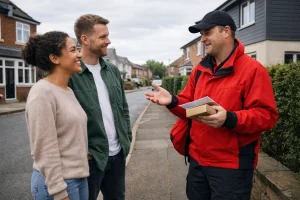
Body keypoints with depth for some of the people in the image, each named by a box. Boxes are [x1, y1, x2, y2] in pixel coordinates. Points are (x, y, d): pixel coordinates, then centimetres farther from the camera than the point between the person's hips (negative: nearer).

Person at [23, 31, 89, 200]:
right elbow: (45, 151, -19)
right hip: (57, 181, -8)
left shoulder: (68, 91, 7)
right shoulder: (42, 94, -18)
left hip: (80, 177, 8)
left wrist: (81, 171, 14)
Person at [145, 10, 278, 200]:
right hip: (197, 159, 7)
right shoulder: (200, 69, 9)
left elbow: (267, 116, -17)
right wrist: (172, 101, -8)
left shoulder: (253, 69, -12)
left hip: (231, 165, -6)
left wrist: (230, 119, -31)